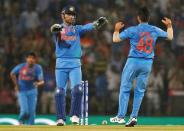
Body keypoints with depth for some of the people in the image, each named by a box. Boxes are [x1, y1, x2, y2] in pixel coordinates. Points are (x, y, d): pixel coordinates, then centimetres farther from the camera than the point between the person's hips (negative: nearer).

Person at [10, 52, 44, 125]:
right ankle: (21, 121, 19)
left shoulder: (38, 68, -8)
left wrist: (38, 83, -38)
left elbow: (42, 81, -15)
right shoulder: (21, 67, -9)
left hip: (32, 91, 1)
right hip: (22, 91, -1)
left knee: (32, 111, -2)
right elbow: (12, 74, 9)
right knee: (24, 111, -12)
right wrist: (16, 85, 8)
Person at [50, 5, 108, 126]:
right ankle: (61, 118, 6)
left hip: (75, 64, 1)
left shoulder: (77, 29, 12)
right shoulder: (58, 28, 5)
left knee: (77, 89, -14)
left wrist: (98, 23, -28)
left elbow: (89, 27, -7)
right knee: (60, 91, -2)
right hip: (61, 63, -1)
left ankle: (75, 115, -3)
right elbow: (53, 29, -20)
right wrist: (56, 28, -45)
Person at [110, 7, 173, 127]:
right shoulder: (155, 30, 2)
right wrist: (169, 26, 30)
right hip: (147, 63, 3)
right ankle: (134, 117, 5)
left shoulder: (132, 30, -7)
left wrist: (117, 29, 14)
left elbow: (115, 39, -3)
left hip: (133, 62, -3)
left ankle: (121, 116, -1)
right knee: (140, 91, 10)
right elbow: (170, 37, 15)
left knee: (125, 89, 4)